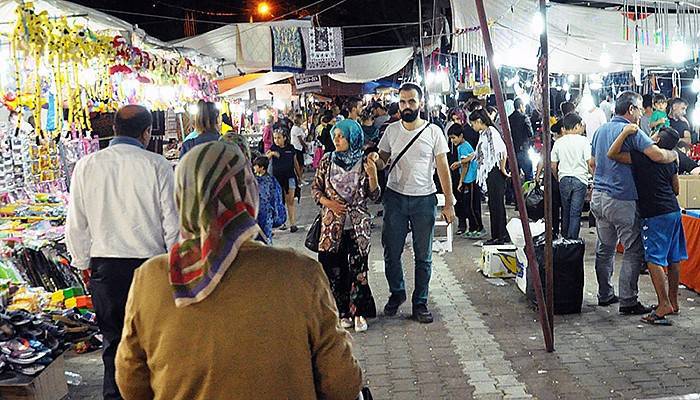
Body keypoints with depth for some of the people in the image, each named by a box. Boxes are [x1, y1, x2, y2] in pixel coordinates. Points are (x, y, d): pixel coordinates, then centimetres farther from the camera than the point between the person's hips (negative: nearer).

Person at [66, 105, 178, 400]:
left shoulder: (86, 166, -1)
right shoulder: (156, 165, -9)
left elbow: (76, 225, 4)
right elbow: (172, 222, -7)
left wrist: (83, 264, 17)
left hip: (105, 266, 3)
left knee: (113, 342, 14)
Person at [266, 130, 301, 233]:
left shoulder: (291, 148, 3)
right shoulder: (273, 148, 1)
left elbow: (295, 162, 13)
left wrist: (299, 175, 18)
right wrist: (271, 153, -30)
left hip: (289, 177, -1)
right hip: (277, 177, 1)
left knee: (290, 200, -3)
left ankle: (293, 224, -4)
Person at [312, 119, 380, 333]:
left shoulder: (364, 162, -3)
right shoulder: (327, 160, 2)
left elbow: (374, 196, -2)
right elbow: (315, 188, 8)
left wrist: (373, 174, -18)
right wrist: (328, 202, -9)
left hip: (358, 225, -1)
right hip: (333, 225, 2)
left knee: (358, 268, 0)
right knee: (335, 269, 5)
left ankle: (359, 312, 13)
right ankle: (343, 311, 19)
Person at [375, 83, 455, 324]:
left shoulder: (433, 132, -3)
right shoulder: (391, 131, 4)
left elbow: (443, 169, -2)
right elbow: (382, 160, 12)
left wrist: (449, 203, -6)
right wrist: (373, 161, -14)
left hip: (424, 199, -2)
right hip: (395, 197, 2)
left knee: (423, 256, 6)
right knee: (391, 252, 8)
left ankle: (420, 303, 18)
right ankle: (397, 293, 30)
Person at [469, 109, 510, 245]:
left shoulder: (491, 132, -14)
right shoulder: (483, 134, 15)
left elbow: (503, 151, -23)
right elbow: (479, 153, 28)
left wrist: (503, 169, -14)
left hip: (495, 172, -9)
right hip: (489, 173, 9)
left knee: (496, 204, -4)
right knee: (494, 204, 12)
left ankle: (499, 236, 2)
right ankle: (502, 235, 19)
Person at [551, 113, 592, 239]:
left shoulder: (558, 142, 4)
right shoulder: (583, 140, -6)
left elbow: (553, 166, 6)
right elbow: (590, 163, -10)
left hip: (564, 179, 3)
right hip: (580, 179, -3)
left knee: (565, 211, 16)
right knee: (575, 213, -1)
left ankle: (564, 238, 26)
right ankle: (572, 239, -2)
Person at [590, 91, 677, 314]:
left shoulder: (600, 131, 13)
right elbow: (658, 155, -22)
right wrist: (674, 155, -3)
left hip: (598, 197, 8)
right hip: (621, 201, -8)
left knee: (605, 248, 16)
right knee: (634, 251, -1)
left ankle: (604, 295, 23)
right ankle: (627, 302, 0)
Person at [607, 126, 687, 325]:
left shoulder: (642, 157, -11)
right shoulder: (670, 161, 11)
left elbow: (612, 154, -19)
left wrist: (625, 133, -16)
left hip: (655, 215, -8)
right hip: (674, 211, 8)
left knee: (654, 260, -7)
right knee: (673, 259, 12)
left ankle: (664, 304, -12)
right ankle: (673, 302, 21)